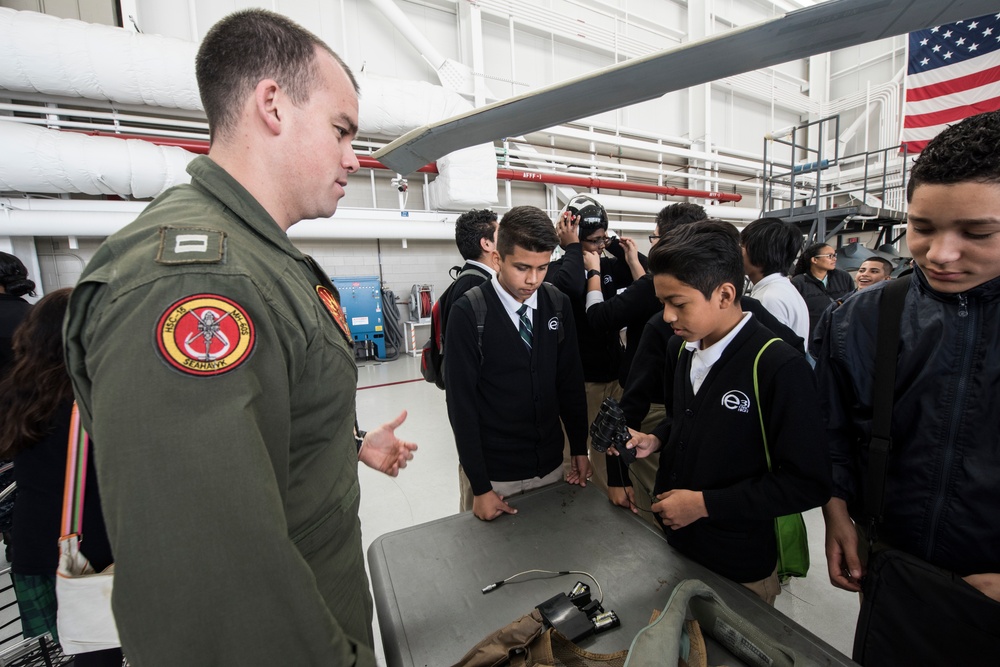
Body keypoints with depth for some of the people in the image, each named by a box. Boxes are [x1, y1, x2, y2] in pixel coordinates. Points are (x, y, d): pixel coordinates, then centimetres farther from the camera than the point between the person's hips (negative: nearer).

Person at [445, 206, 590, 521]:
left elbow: (571, 382, 5)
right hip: (494, 472, -3)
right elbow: (461, 403, -14)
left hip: (551, 465, 4)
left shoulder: (558, 305, -3)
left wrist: (580, 448, 7)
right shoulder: (469, 313, -15)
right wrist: (480, 486, -12)